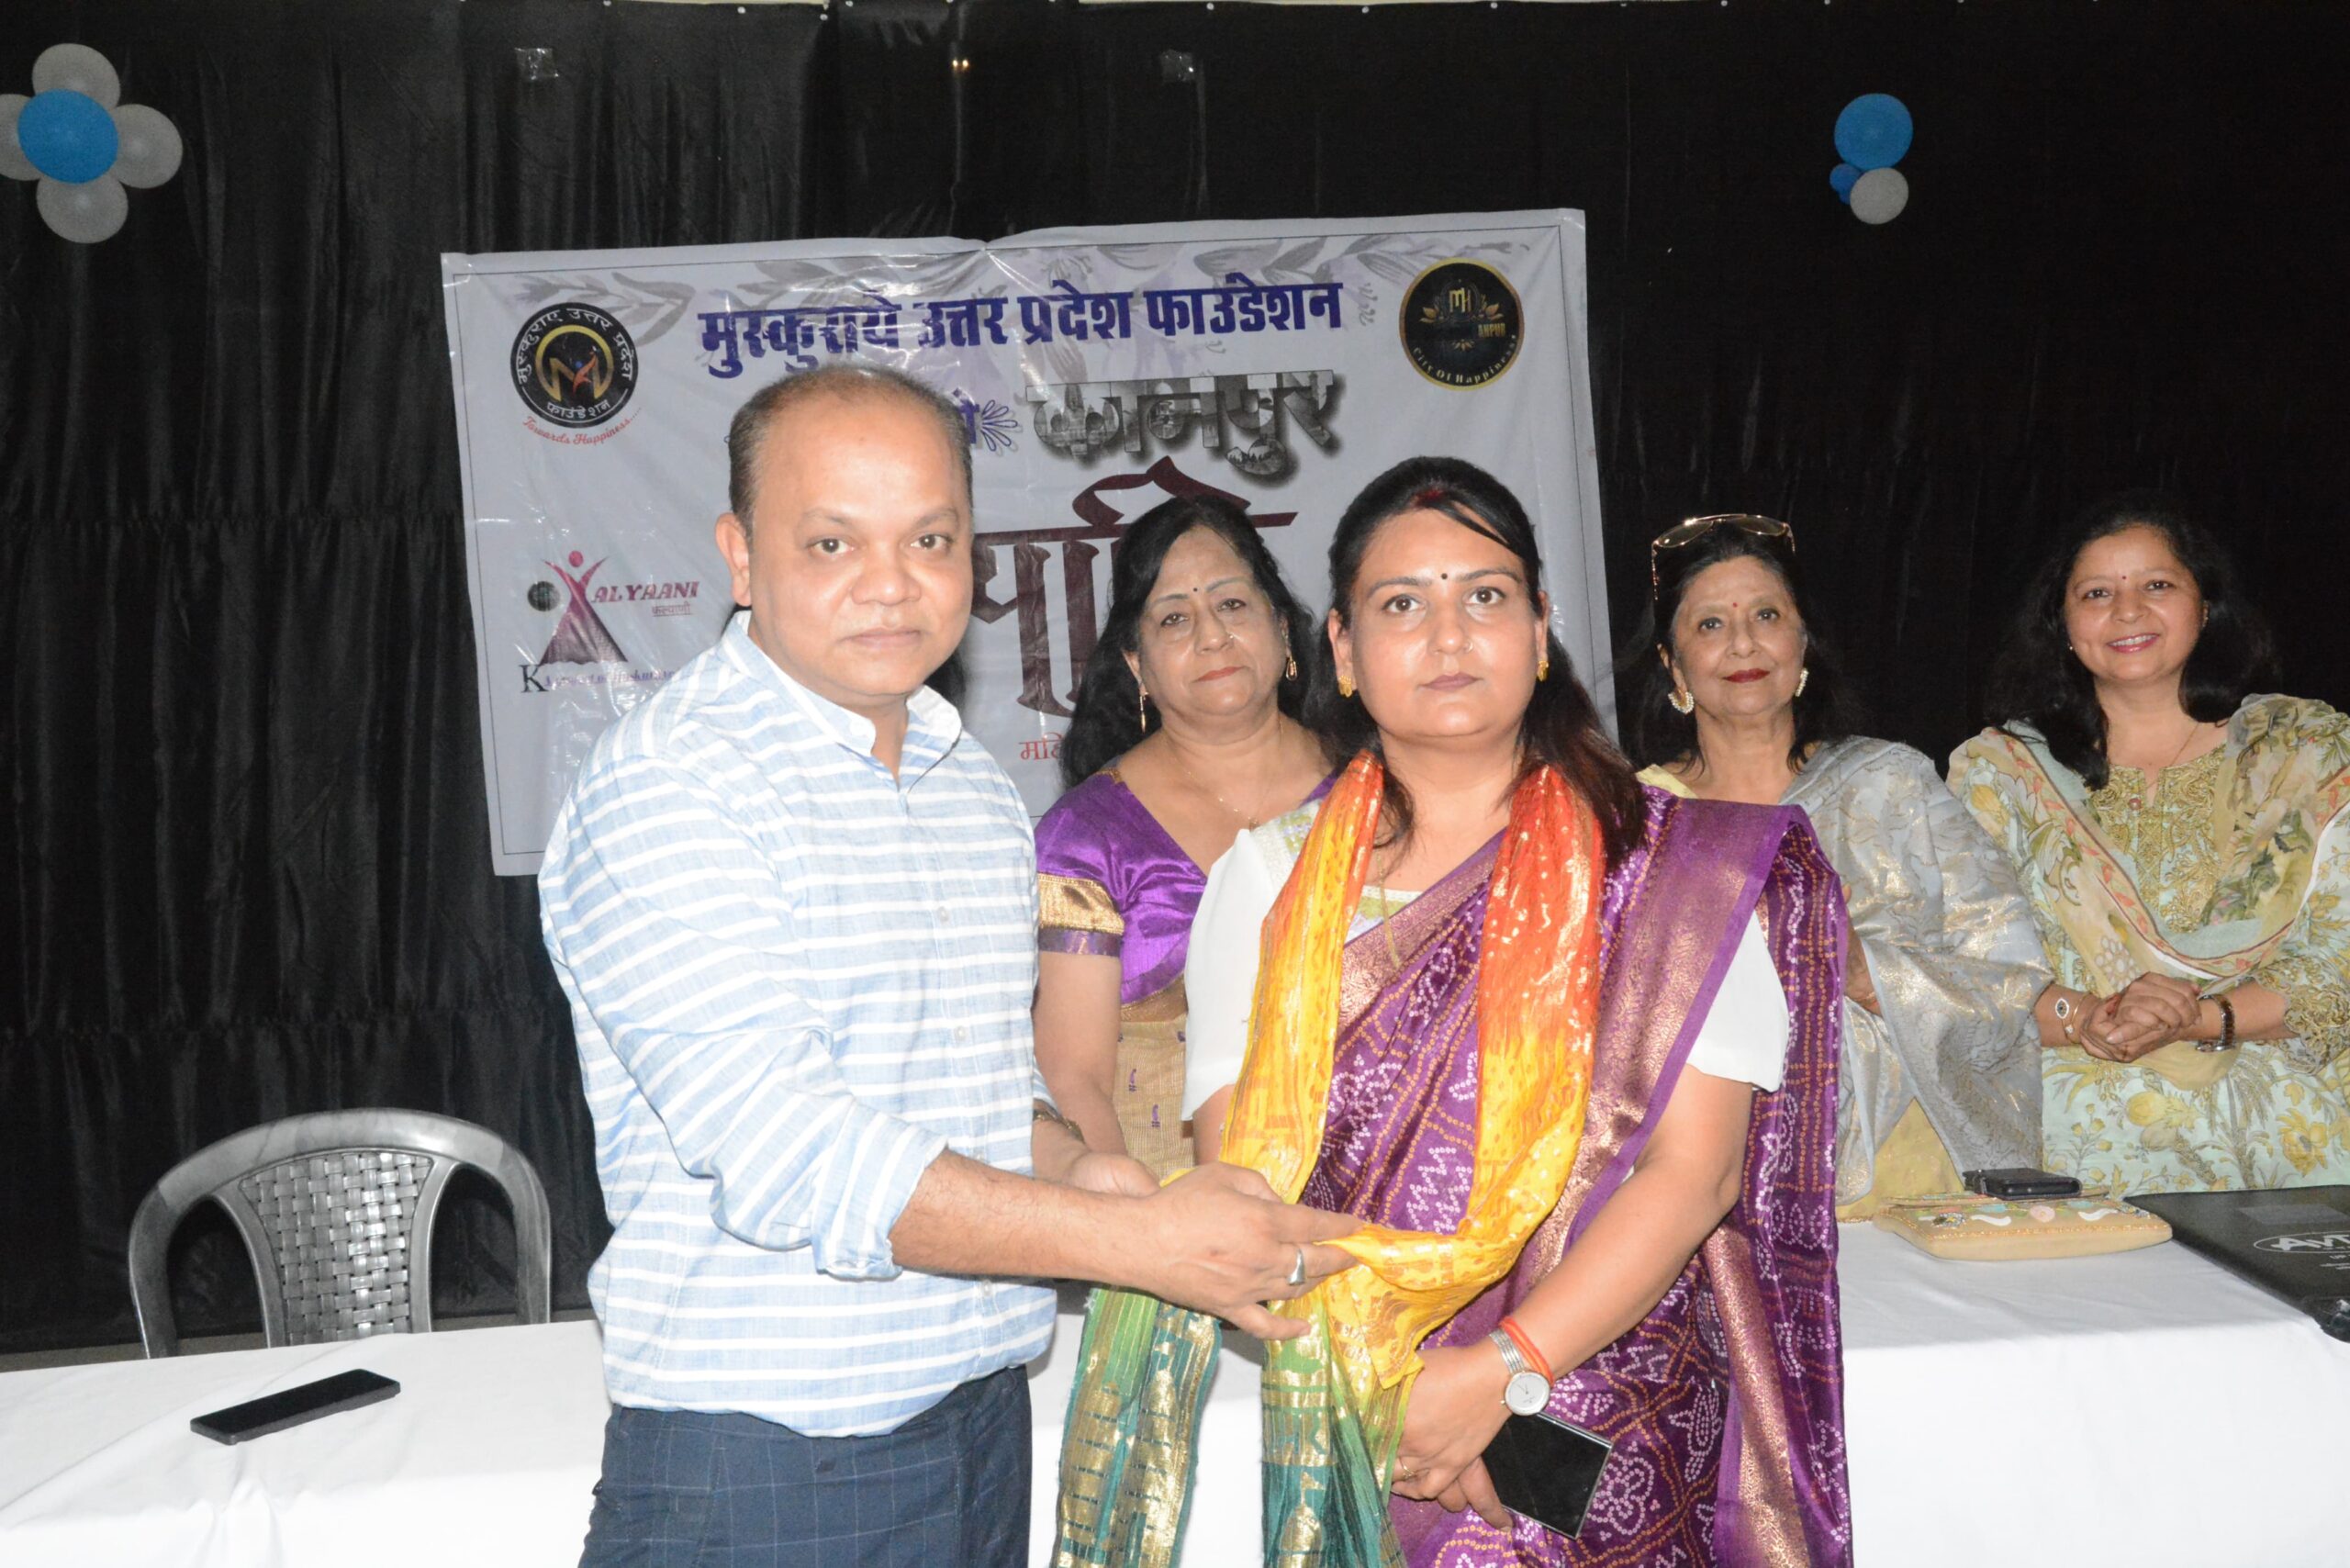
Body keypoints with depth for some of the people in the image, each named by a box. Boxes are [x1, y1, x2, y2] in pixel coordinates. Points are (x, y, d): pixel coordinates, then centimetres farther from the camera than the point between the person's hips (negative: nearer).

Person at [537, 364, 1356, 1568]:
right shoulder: (660, 788, -15)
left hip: (984, 1425, 7)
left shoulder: (978, 790, 10)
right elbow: (784, 1157, -24)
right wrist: (1143, 1241, -22)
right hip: (759, 1468, -6)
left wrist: (1074, 1168, -3)